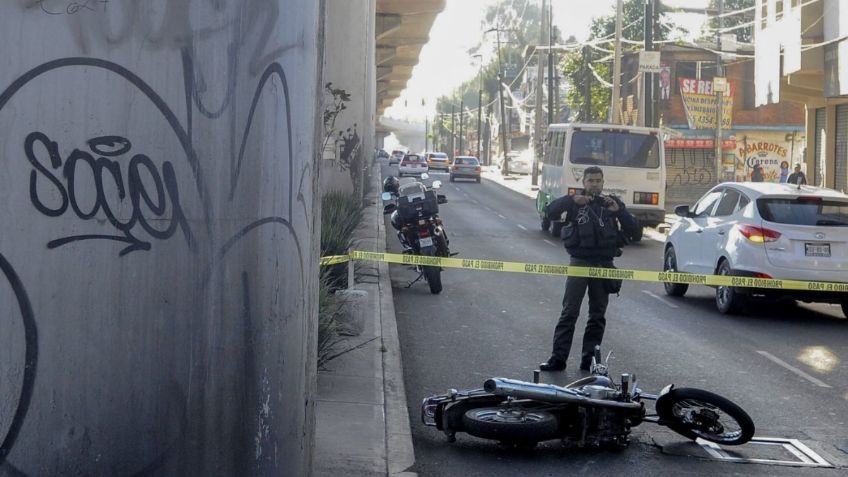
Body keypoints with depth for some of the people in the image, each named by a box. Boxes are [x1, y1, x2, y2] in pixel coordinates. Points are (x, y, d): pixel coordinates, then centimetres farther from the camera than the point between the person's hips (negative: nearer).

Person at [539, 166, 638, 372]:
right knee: (569, 312, -7)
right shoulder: (575, 202, 5)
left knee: (598, 315, 6)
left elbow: (632, 229, 2)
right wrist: (571, 200, -22)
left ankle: (589, 359, 13)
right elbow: (550, 213, -9)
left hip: (604, 264, 2)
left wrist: (618, 210, -14)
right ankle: (558, 357, -6)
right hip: (580, 261, -2)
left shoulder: (611, 202, 9)